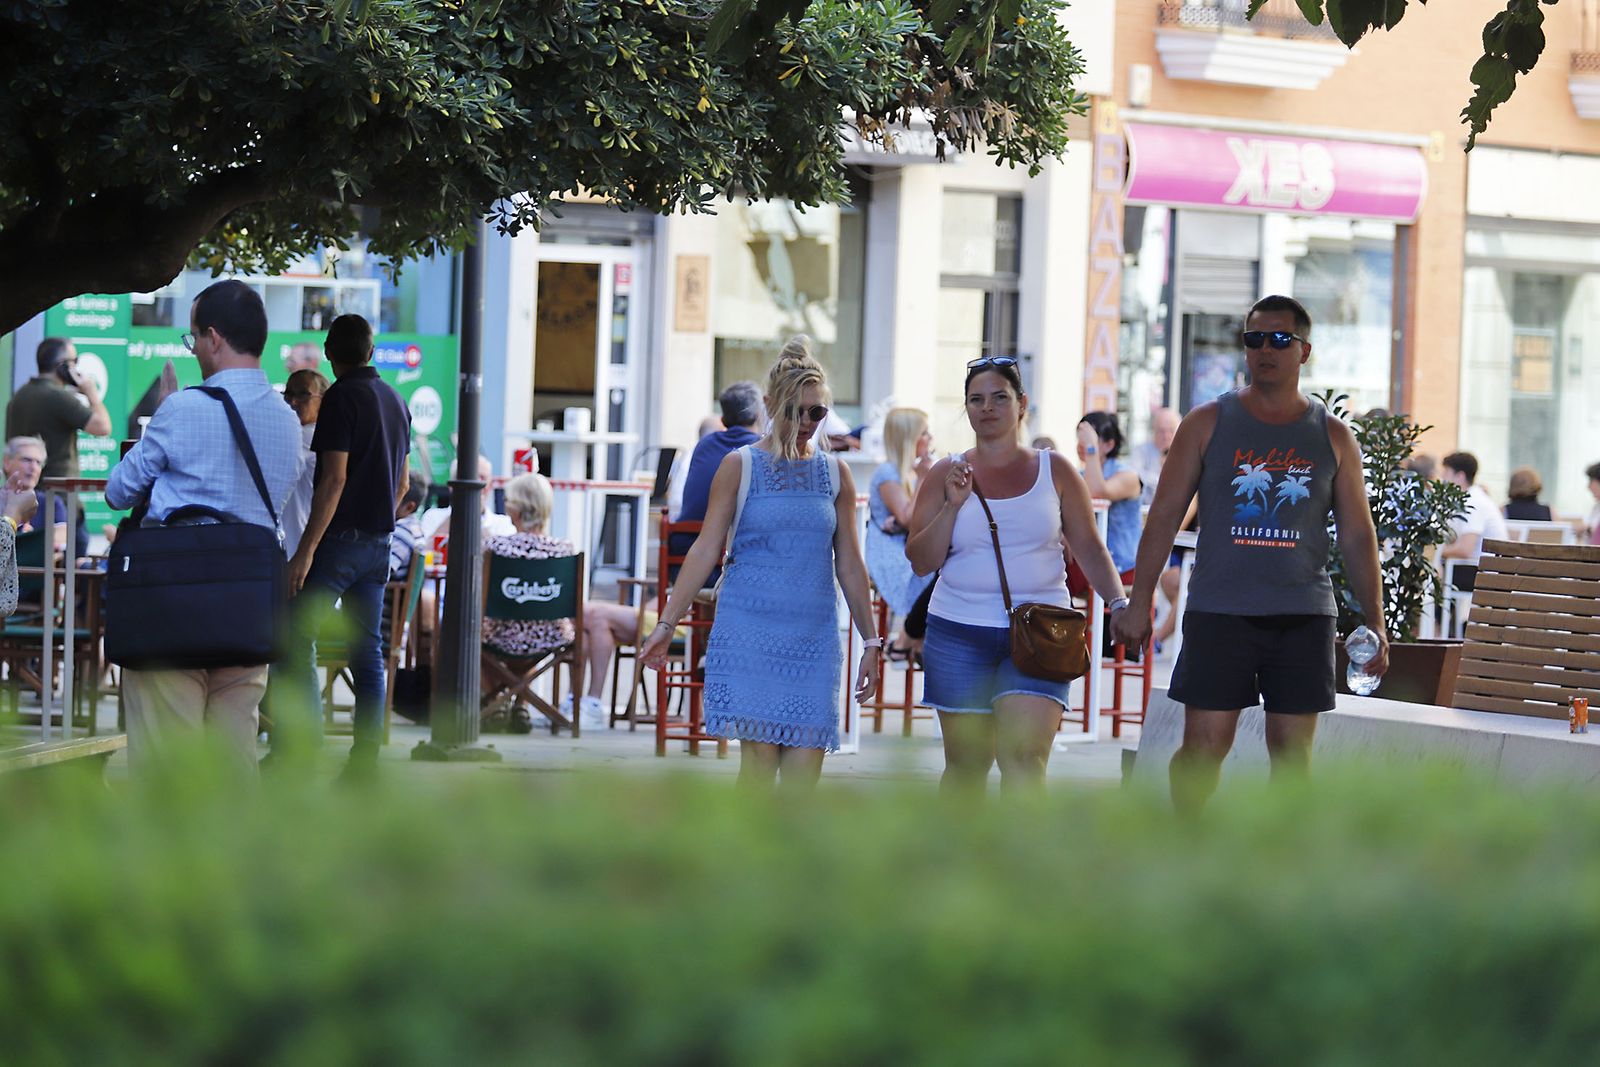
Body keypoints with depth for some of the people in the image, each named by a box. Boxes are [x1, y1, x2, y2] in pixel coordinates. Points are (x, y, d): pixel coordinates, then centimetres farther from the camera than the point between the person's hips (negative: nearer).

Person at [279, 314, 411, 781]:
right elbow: (403, 482, 19)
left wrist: (306, 549, -18)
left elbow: (333, 479, -17)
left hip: (340, 537, -8)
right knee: (367, 649, 6)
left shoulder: (342, 397, -11)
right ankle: (365, 758, 4)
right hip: (379, 542, 8)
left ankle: (300, 744, -13)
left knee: (297, 638, -5)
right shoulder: (395, 400, 14)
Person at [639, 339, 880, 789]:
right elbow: (706, 549, 1)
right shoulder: (740, 467, 2)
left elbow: (849, 564, 15)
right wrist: (666, 624, -5)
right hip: (749, 630, -3)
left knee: (804, 765, -4)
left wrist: (870, 641, 15)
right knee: (760, 756, -12)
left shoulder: (835, 474, 11)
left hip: (814, 638, 3)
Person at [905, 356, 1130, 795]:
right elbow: (921, 561, 3)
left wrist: (1118, 603, -4)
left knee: (1024, 754, -16)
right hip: (959, 636, 1)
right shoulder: (946, 474, 8)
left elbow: (1089, 548, 10)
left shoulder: (1054, 471, 8)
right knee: (966, 763, 6)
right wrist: (954, 505, -9)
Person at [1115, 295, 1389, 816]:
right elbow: (1165, 515, 6)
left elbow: (1358, 535, 11)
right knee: (1204, 744, -4)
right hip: (1219, 611, -1)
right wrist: (1140, 600, -2)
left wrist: (1374, 622, 3)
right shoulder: (1208, 423, 6)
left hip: (1303, 616, 1)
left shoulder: (1333, 437, 9)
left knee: (1293, 749, 1)